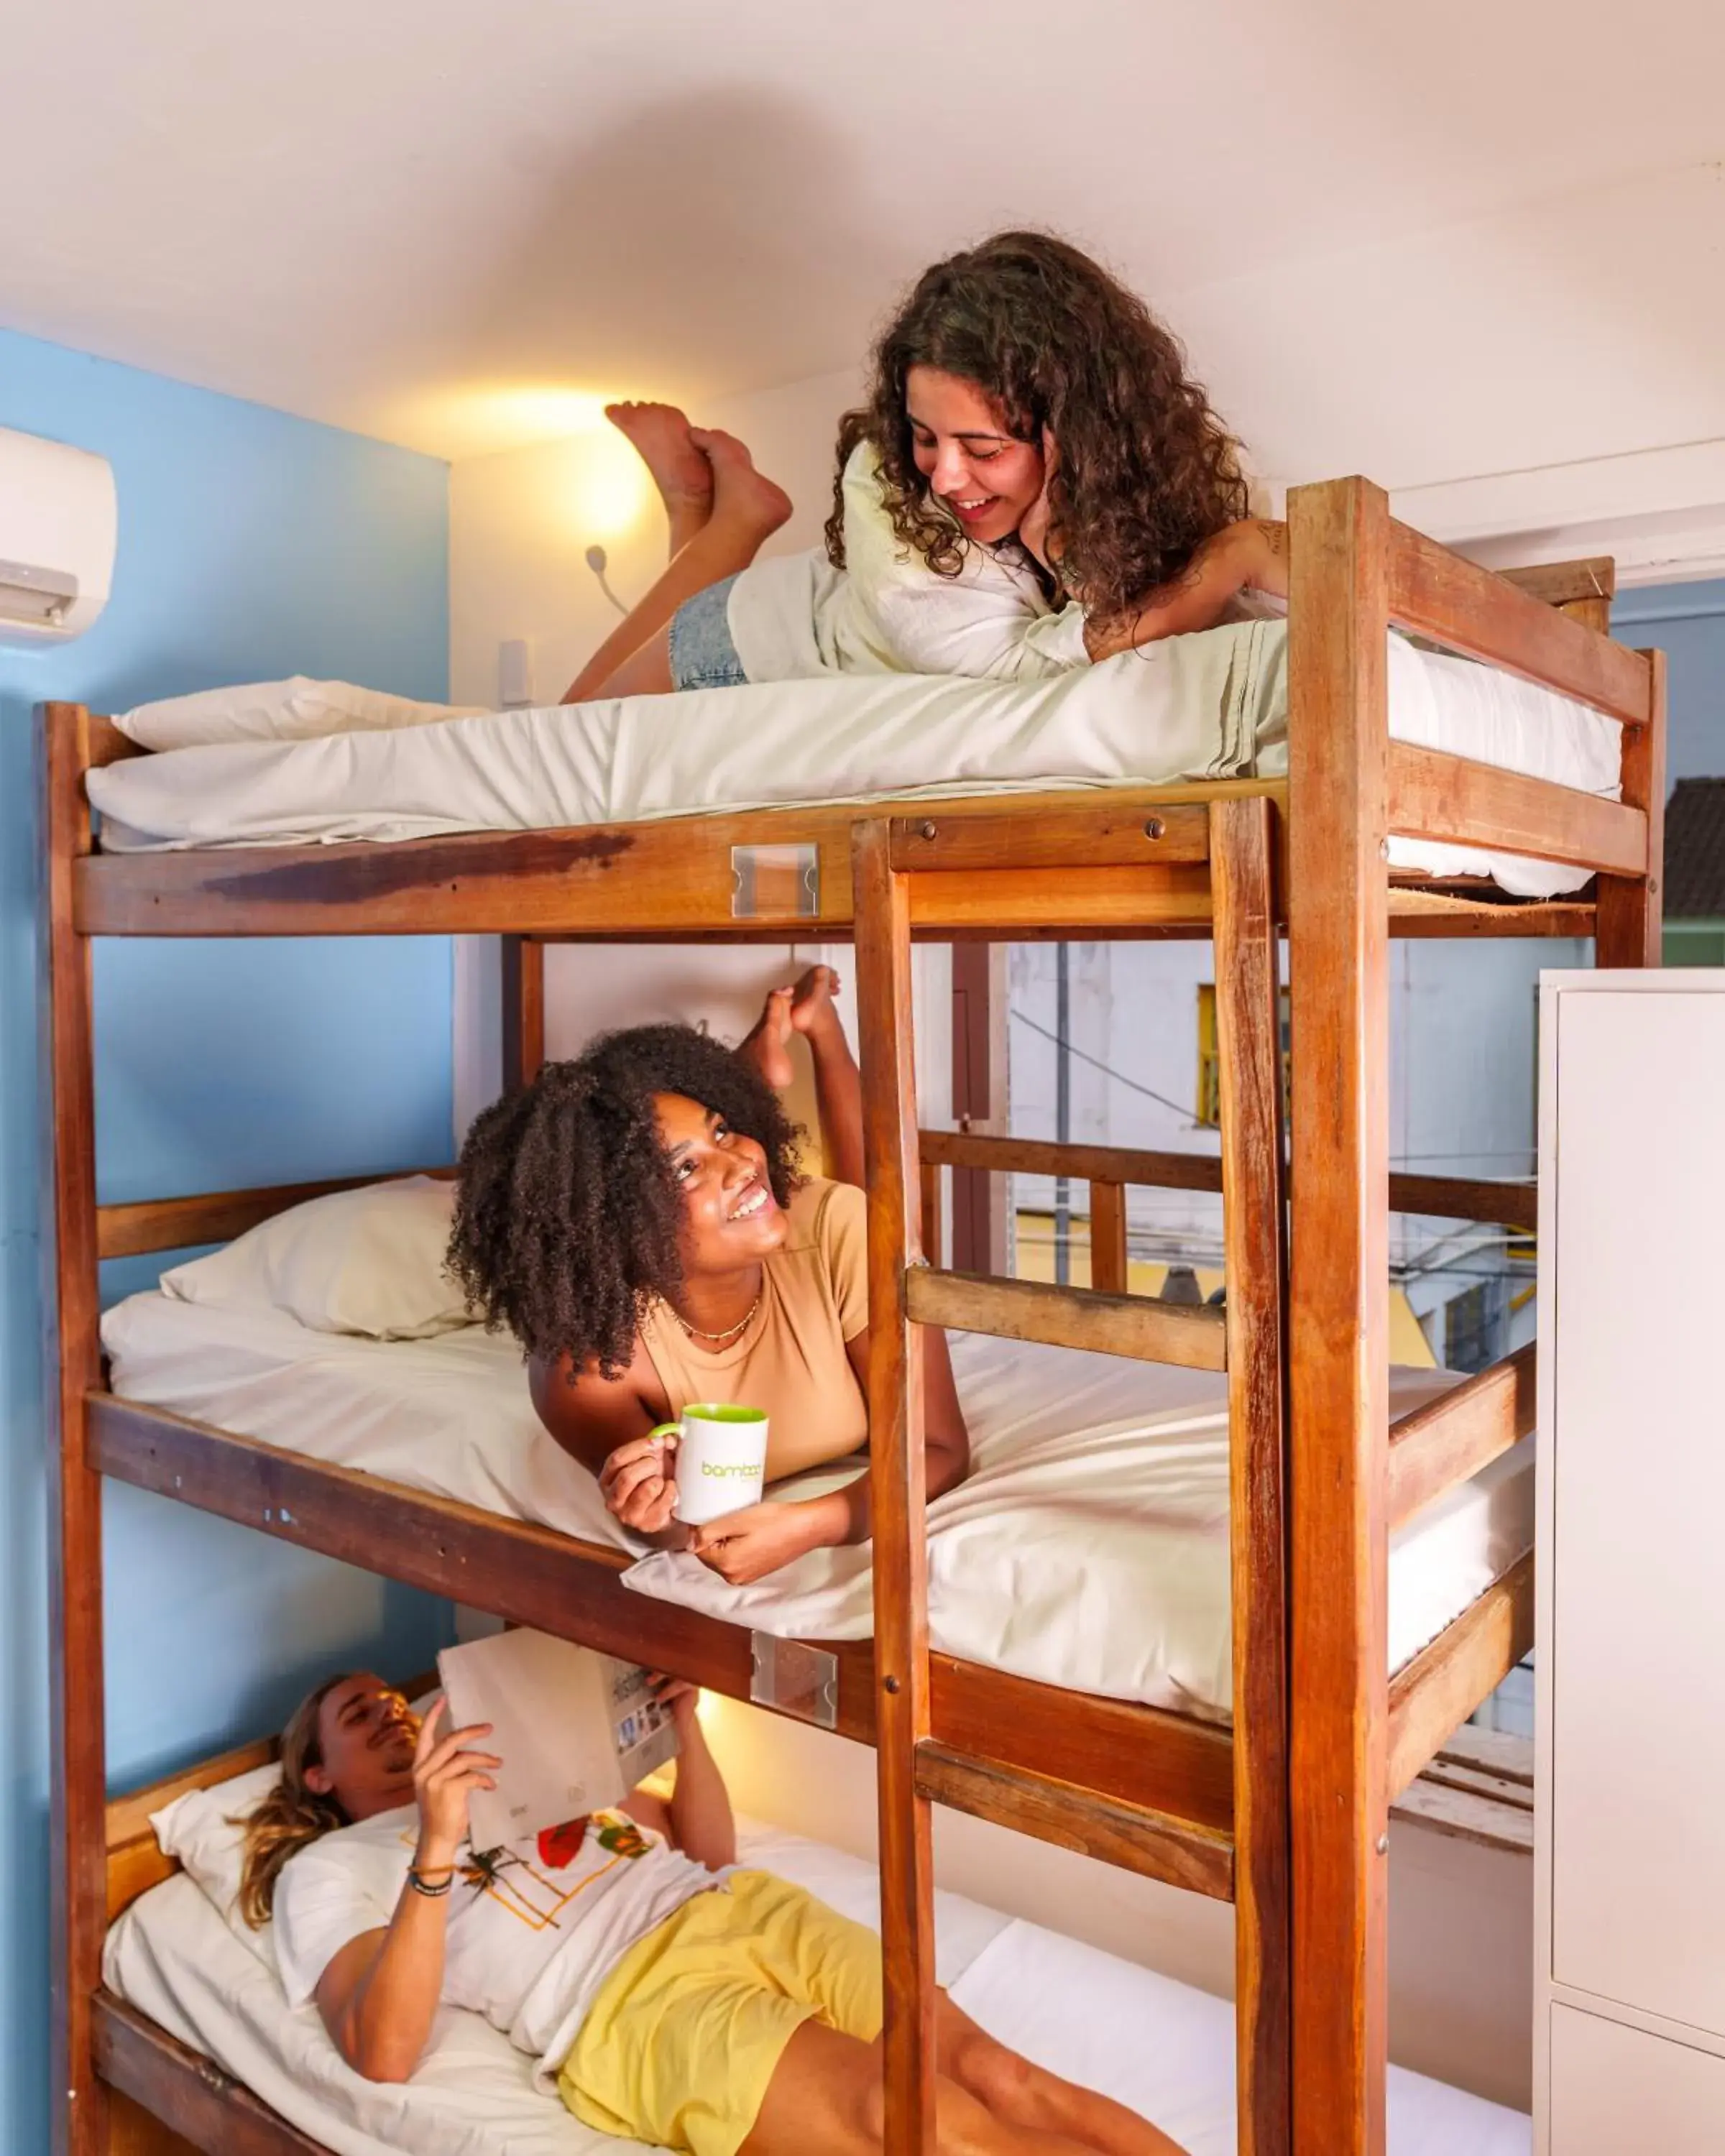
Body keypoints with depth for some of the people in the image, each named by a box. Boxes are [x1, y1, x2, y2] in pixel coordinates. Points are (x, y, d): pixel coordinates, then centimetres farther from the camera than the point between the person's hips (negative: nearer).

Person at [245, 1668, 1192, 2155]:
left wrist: (682, 1715, 13)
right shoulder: (327, 1870, 17)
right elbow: (382, 2054, -3)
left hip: (738, 1908, 6)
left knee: (990, 2070, -20)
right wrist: (436, 1854, -15)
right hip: (626, 1997, -5)